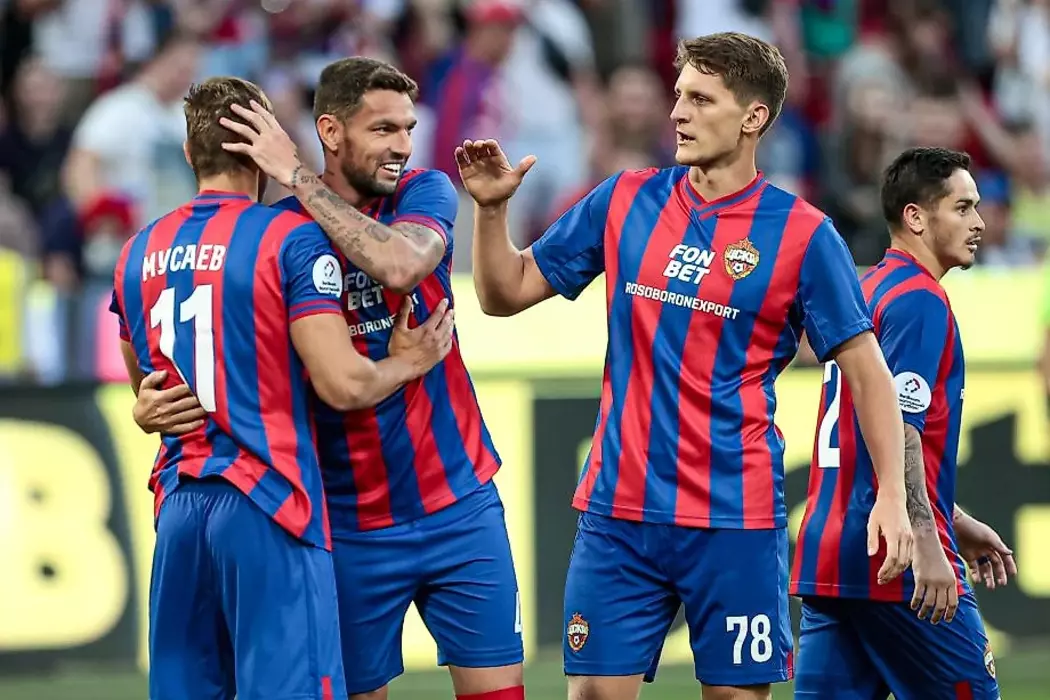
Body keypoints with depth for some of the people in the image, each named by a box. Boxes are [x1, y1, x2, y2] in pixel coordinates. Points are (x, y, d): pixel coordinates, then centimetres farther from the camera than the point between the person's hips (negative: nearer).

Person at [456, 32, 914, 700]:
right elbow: (507, 292, 13)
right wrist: (492, 209, -4)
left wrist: (892, 495, -12)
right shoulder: (626, 200, 6)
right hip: (619, 512, 3)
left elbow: (866, 369, -2)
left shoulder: (802, 233, -5)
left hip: (737, 519, -3)